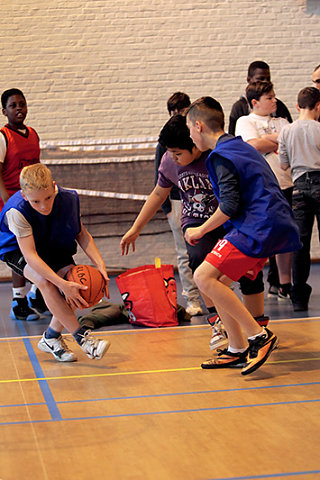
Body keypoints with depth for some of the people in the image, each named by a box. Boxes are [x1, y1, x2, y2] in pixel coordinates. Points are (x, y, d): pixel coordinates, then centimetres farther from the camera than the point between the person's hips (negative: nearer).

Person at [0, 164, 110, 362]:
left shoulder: (67, 199, -24)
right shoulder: (17, 211, -35)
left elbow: (82, 234, -8)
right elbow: (30, 256, -37)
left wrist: (100, 264, -20)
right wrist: (62, 284, -45)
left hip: (54, 245, 4)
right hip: (17, 250, -4)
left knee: (74, 281, -19)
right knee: (45, 282, -31)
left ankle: (51, 338, 1)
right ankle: (81, 336, -23)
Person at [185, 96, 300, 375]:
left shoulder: (221, 157, -9)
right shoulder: (242, 147, 22)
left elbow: (230, 206, -17)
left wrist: (201, 231, -2)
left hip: (258, 228, -10)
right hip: (275, 226, 10)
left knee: (204, 277, -15)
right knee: (217, 281, 13)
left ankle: (259, 336, -15)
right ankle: (237, 350, 14)